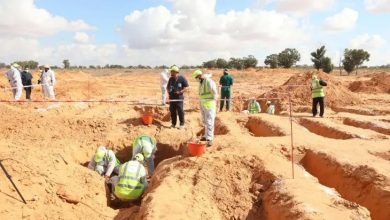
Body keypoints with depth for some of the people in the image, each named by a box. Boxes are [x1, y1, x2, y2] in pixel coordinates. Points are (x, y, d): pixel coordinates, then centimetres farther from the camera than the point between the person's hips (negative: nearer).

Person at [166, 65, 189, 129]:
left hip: (179, 98, -5)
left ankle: (182, 124, 8)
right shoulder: (171, 79, 10)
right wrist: (168, 90, 2)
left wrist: (180, 92, -16)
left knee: (180, 111, -2)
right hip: (172, 98, 5)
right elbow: (168, 86, 24)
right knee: (172, 111, 8)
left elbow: (186, 87, -6)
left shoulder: (182, 78, -6)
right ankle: (173, 124, 19)